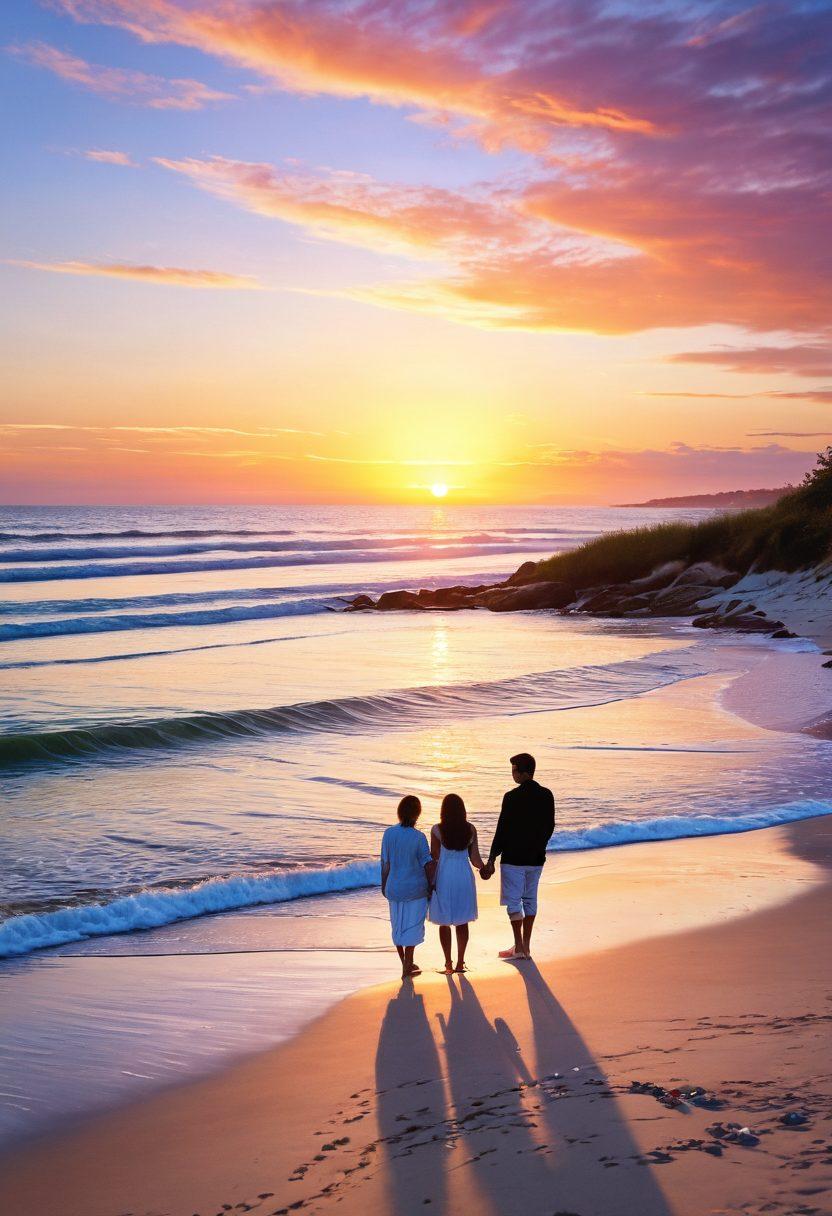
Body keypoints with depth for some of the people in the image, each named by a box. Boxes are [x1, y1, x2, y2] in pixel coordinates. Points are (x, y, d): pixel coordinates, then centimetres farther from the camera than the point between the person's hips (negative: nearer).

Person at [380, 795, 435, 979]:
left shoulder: (389, 833, -6)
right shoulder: (418, 837, -15)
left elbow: (385, 863, -1)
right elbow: (428, 864, -11)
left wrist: (384, 886, 12)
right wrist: (431, 885, 3)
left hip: (394, 888, 3)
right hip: (415, 888, -3)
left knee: (398, 926, 18)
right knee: (412, 926, 8)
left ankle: (406, 964, 31)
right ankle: (407, 969, 12)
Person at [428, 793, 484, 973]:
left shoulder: (437, 830, -12)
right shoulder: (470, 829, -4)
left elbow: (434, 857, -9)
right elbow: (475, 858, -1)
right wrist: (484, 868, 19)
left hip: (444, 878, -2)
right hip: (464, 877, 2)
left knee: (444, 922, 9)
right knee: (462, 922, 13)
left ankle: (448, 963, 11)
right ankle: (460, 962, 17)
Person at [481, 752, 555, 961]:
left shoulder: (512, 797, -17)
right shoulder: (546, 795, 0)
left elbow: (502, 830, -15)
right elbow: (550, 827, 8)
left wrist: (491, 860, -9)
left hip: (513, 859, -6)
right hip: (536, 858, 6)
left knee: (513, 901, 4)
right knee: (530, 899, 15)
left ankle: (519, 947, 5)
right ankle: (526, 945, 20)